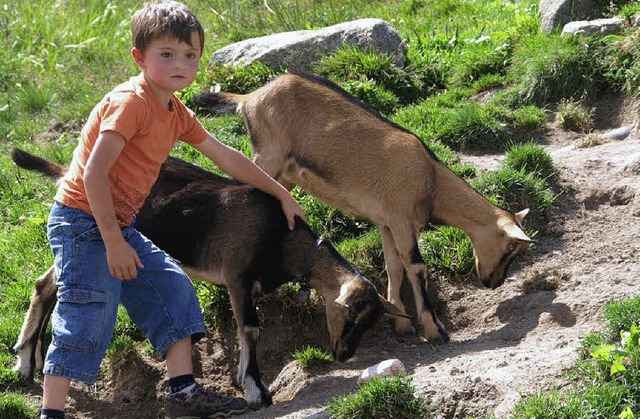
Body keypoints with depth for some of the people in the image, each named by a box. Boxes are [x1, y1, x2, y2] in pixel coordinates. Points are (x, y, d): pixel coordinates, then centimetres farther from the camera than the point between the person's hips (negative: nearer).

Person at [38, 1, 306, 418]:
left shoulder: (177, 114, 10)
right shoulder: (130, 102, -18)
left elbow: (226, 157, 21)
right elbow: (94, 173, -23)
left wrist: (282, 194, 25)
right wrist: (113, 242, -23)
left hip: (119, 226, 9)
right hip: (84, 223, -9)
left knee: (171, 288, 8)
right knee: (87, 319, -12)